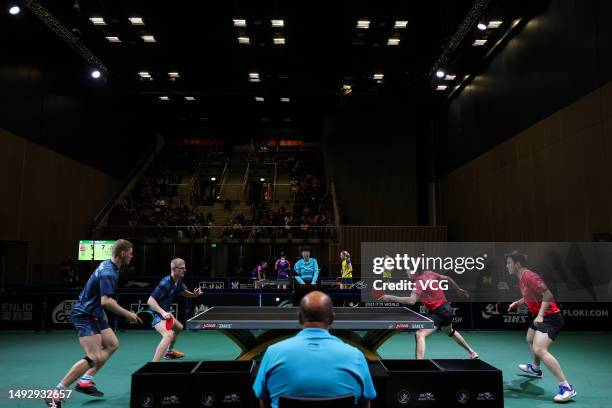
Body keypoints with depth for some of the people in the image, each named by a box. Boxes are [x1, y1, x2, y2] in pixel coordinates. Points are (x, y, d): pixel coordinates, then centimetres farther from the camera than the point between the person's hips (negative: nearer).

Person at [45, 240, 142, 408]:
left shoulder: (107, 264, 5)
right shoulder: (109, 273, -25)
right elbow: (106, 302, -35)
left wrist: (111, 301, 28)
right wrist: (128, 314, -26)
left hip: (94, 314, 11)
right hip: (85, 316, -11)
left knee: (112, 344, 13)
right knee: (94, 358, -16)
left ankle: (85, 381, 16)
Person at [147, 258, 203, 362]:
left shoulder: (179, 281, -1)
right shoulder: (165, 283, -28)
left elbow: (184, 292, 18)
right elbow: (150, 301, -31)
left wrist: (194, 294, -3)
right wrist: (163, 312, -43)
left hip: (165, 312, 10)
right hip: (156, 313, -10)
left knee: (178, 328, 33)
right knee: (169, 335, -34)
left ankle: (169, 352, 54)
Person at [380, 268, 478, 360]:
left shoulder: (419, 282, -24)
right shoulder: (429, 273, 0)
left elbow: (411, 300, -38)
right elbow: (447, 278, 13)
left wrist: (391, 298, -34)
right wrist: (459, 289, 28)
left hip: (438, 312, -10)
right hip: (447, 308, 10)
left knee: (420, 334, -23)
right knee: (450, 331, 37)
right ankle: (472, 352, 56)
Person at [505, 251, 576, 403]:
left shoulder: (529, 276, -20)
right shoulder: (522, 278, 11)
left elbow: (548, 295, -26)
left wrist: (540, 315, -31)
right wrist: (517, 303, 19)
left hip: (550, 317, -11)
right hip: (541, 317, 11)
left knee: (539, 350, -25)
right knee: (530, 339, 31)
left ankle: (566, 387, -21)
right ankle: (535, 368, 55)